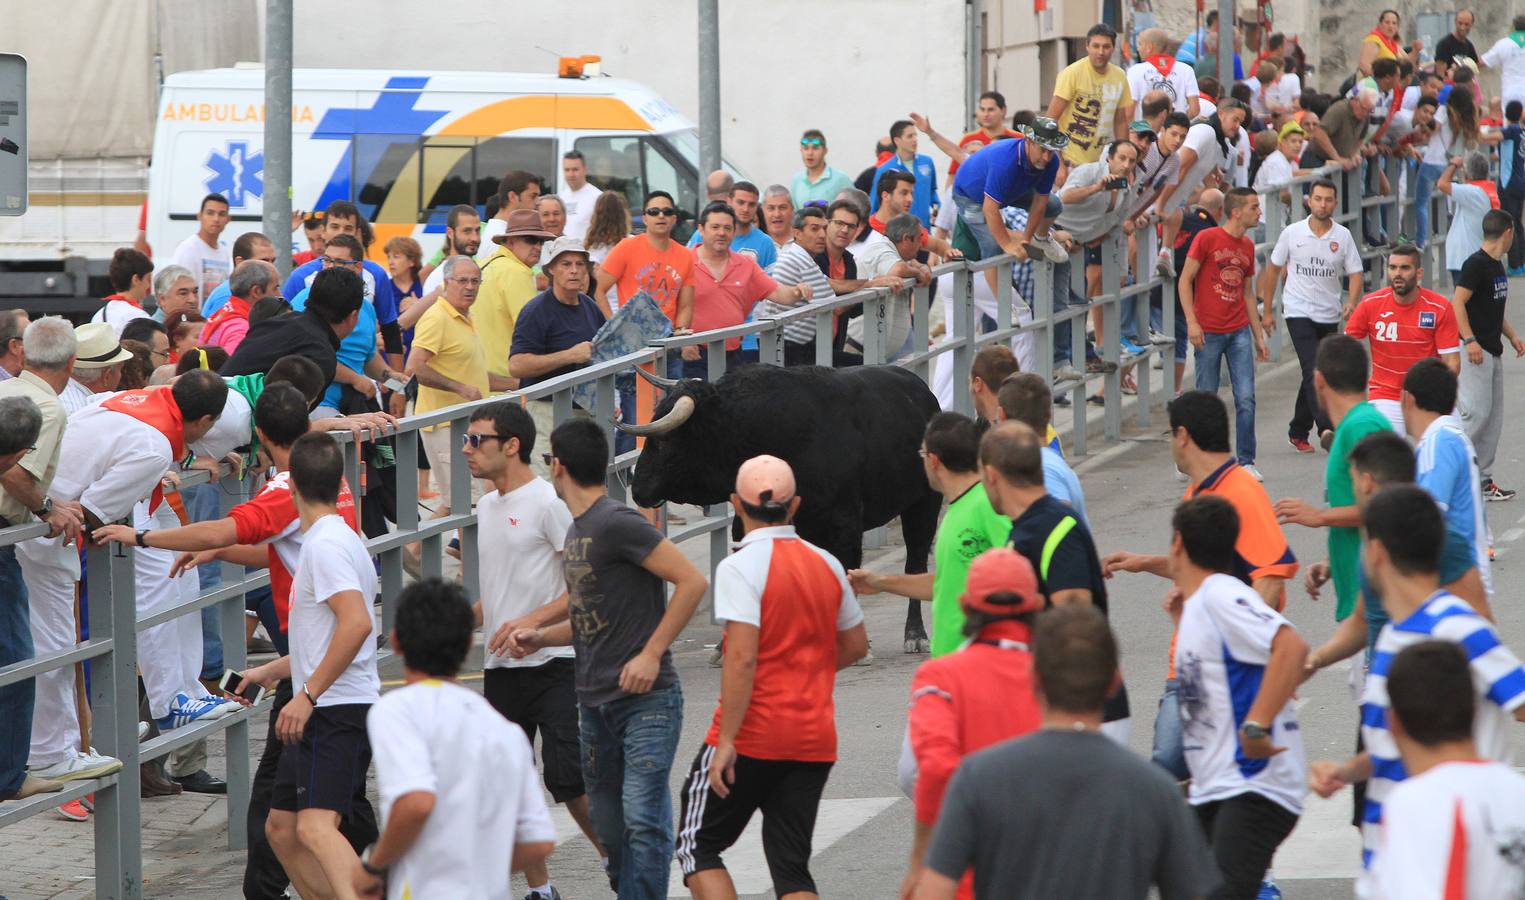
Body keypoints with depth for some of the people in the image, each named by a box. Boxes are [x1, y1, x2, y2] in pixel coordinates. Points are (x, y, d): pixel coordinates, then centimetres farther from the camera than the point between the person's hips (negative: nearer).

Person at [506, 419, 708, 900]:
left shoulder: (616, 524, -14)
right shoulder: (577, 532, 14)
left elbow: (691, 581, -18)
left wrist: (650, 654, -19)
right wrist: (539, 637, 9)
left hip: (646, 697, -9)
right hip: (595, 699, 9)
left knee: (642, 817, -13)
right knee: (607, 820, 13)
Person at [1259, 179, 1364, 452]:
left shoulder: (1343, 236, 2)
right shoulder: (1292, 233, -1)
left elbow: (1354, 273, 1)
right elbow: (1273, 269, 8)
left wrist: (1351, 302, -19)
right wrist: (1267, 310, 8)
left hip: (1329, 316, 3)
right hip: (1299, 312, -3)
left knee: (1314, 375, 11)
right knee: (1313, 371, -19)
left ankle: (1298, 432, 26)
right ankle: (1326, 428, -30)